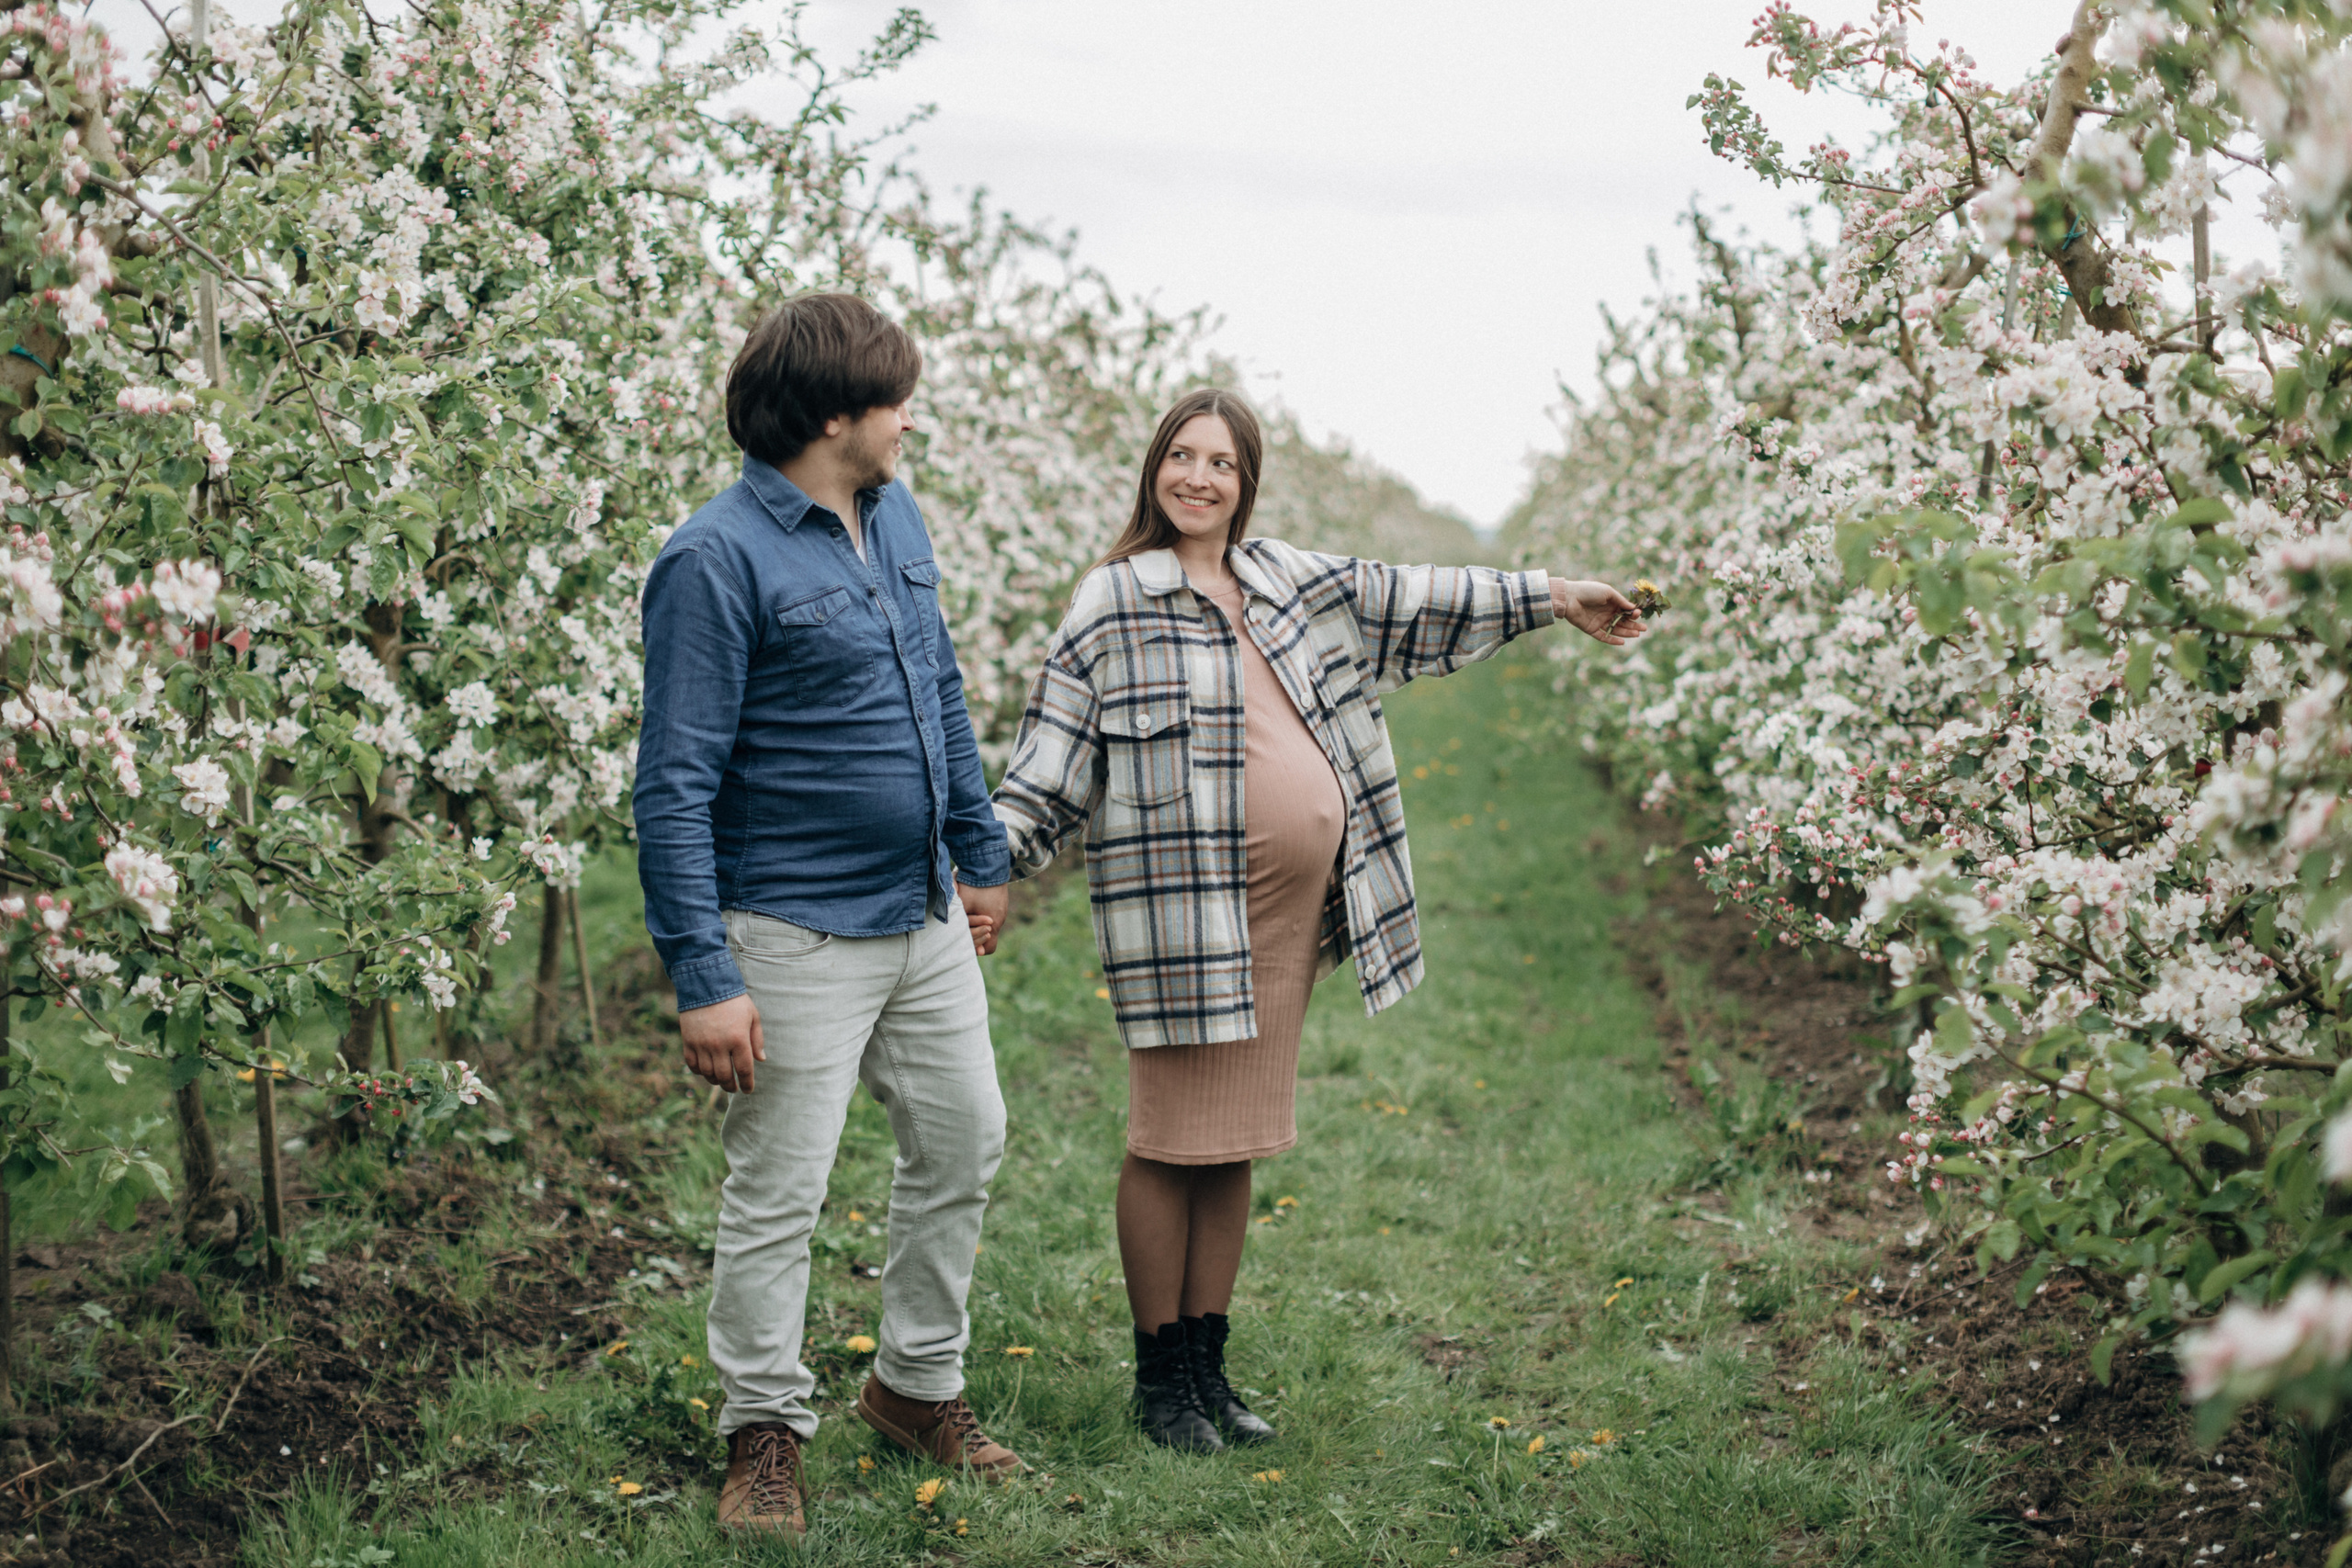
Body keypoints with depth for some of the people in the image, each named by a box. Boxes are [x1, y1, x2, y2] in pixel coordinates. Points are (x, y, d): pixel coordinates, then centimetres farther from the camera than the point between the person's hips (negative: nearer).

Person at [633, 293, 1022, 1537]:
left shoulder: (897, 518, 8)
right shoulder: (717, 560, -17)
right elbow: (675, 785, -18)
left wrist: (981, 854, 23)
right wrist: (702, 979, -22)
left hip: (927, 919, 8)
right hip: (799, 939, -8)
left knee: (964, 1147, 16)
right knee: (776, 1195, 0)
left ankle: (919, 1386, 32)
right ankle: (765, 1436, 16)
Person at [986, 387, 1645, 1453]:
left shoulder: (1290, 582, 14)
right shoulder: (1112, 605, -3)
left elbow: (1406, 599, 23)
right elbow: (1052, 758, -4)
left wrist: (1554, 597, 28)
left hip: (1291, 912, 6)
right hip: (1183, 914, -6)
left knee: (1236, 1143, 12)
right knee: (1172, 1143, -1)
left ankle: (1208, 1365, 22)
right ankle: (1159, 1377, 12)